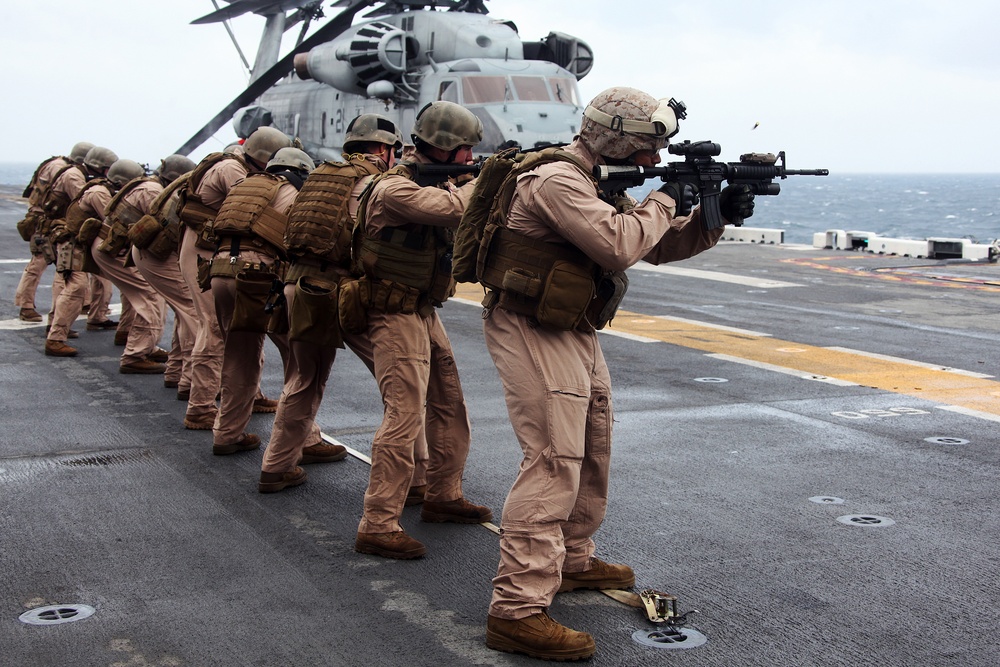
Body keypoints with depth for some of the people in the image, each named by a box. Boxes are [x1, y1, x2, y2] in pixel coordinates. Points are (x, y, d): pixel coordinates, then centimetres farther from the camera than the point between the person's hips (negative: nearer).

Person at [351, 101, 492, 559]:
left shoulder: (437, 183, 11)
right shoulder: (394, 188, -18)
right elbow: (453, 210, -32)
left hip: (426, 315, 9)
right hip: (396, 318, -9)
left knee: (450, 410, 16)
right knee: (404, 417, -14)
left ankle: (443, 496, 31)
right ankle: (377, 527, -11)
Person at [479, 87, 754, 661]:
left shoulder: (604, 185, 13)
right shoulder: (558, 180, -19)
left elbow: (659, 247, 18)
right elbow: (620, 245, -30)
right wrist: (664, 201, -13)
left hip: (576, 333, 10)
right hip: (534, 331, -10)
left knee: (593, 451, 20)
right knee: (554, 462, -15)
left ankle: (573, 560, 37)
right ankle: (518, 610, -15)